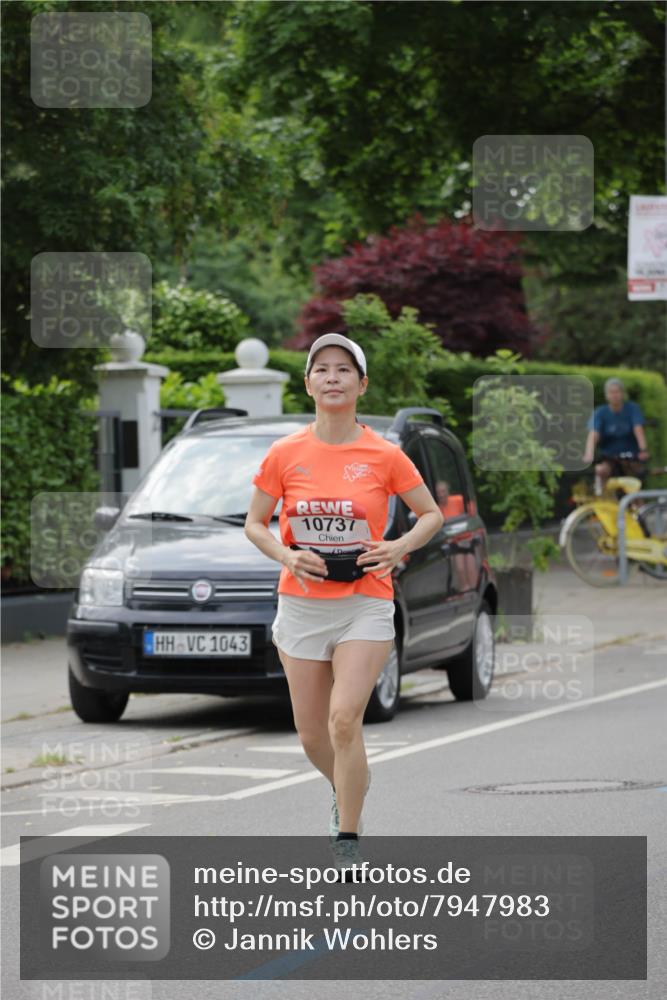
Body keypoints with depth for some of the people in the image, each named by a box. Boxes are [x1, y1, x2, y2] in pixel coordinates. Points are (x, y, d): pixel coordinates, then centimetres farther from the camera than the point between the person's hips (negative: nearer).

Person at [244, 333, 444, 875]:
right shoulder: (285, 454, 0)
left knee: (344, 718, -18)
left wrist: (400, 547, -11)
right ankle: (352, 784, 41)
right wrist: (286, 555, -10)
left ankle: (348, 841, -8)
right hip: (302, 603, 3)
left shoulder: (384, 455, -3)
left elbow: (432, 513, 8)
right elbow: (255, 523, 9)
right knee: (312, 734, 7)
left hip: (366, 602, -2)